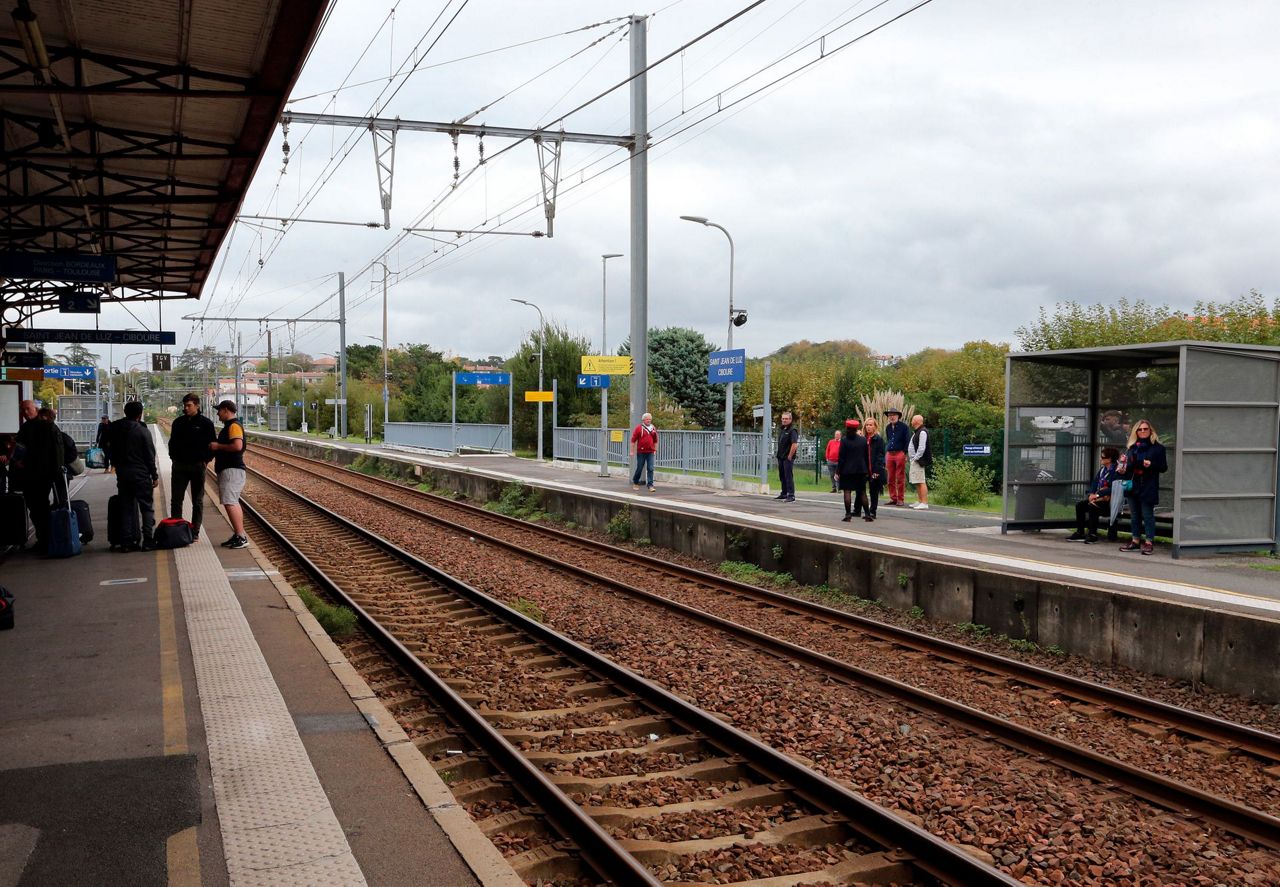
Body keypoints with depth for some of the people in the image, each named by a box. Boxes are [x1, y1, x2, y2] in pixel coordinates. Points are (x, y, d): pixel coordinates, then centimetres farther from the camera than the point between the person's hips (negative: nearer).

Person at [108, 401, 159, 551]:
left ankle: (127, 542, 8)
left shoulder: (115, 429, 5)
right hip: (141, 474, -5)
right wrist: (155, 476, -3)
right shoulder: (143, 431, -10)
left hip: (122, 474, 5)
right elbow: (150, 456, -9)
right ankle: (147, 541, -4)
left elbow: (112, 453, 8)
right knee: (147, 507, 3)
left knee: (126, 508, 10)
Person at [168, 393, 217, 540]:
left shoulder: (206, 423, -3)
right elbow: (172, 441, 18)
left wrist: (206, 460, -6)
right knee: (176, 499, 3)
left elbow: (213, 444, 0)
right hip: (179, 465, 3)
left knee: (197, 501, 4)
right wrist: (173, 456, 8)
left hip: (198, 465, -3)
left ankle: (195, 531, 9)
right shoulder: (178, 422, 8)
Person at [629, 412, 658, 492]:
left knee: (650, 469, -4)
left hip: (650, 452, 3)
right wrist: (632, 451, -5)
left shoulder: (653, 428, 9)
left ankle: (650, 485, -3)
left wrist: (655, 450, 13)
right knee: (639, 468, 6)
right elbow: (633, 440, -2)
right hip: (641, 452, -2)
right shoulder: (639, 428, -3)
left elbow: (655, 441, 17)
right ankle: (635, 483, 26)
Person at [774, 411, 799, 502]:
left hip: (788, 458, -9)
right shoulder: (782, 430, 15)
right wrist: (779, 455, 16)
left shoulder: (792, 430, -13)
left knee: (788, 476, -8)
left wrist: (790, 456, -18)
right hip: (781, 457, 9)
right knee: (782, 476, 15)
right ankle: (784, 494, 26)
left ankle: (791, 496, -5)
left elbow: (794, 445, -21)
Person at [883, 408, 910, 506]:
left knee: (900, 478, -2)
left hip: (900, 454, -5)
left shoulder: (903, 426, -2)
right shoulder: (888, 427, 15)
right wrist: (886, 452, 14)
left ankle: (901, 499, 1)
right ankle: (893, 498, 12)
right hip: (889, 454, 5)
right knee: (890, 478, 6)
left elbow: (908, 441, -4)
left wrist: (905, 453, -10)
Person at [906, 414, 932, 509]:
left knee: (921, 482, -11)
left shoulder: (922, 432, -14)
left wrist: (915, 459, -17)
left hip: (918, 461, -11)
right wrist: (910, 458, 15)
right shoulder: (917, 432, 18)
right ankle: (919, 501, 22)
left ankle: (924, 503, -12)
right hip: (914, 460, 11)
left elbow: (921, 448, -20)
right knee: (917, 483, 15)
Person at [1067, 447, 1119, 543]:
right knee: (1080, 505, -7)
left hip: (1108, 499, -9)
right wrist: (1091, 494, -3)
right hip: (1098, 497, 9)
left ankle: (1092, 534, -25)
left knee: (1092, 506, -32)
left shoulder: (1115, 471, -12)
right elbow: (1094, 483, 16)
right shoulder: (1102, 470, 16)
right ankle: (1080, 533, -7)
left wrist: (1098, 494, -21)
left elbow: (1112, 489, -21)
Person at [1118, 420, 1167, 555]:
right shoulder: (1132, 447, 13)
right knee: (1134, 515, 11)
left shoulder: (1157, 447, -2)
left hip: (1148, 487, -6)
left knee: (1147, 515, -4)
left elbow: (1164, 467, -4)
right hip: (1133, 486, 6)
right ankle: (1135, 541, 18)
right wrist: (1122, 470, 1)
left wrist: (1151, 465, -20)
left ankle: (1149, 542, 1)